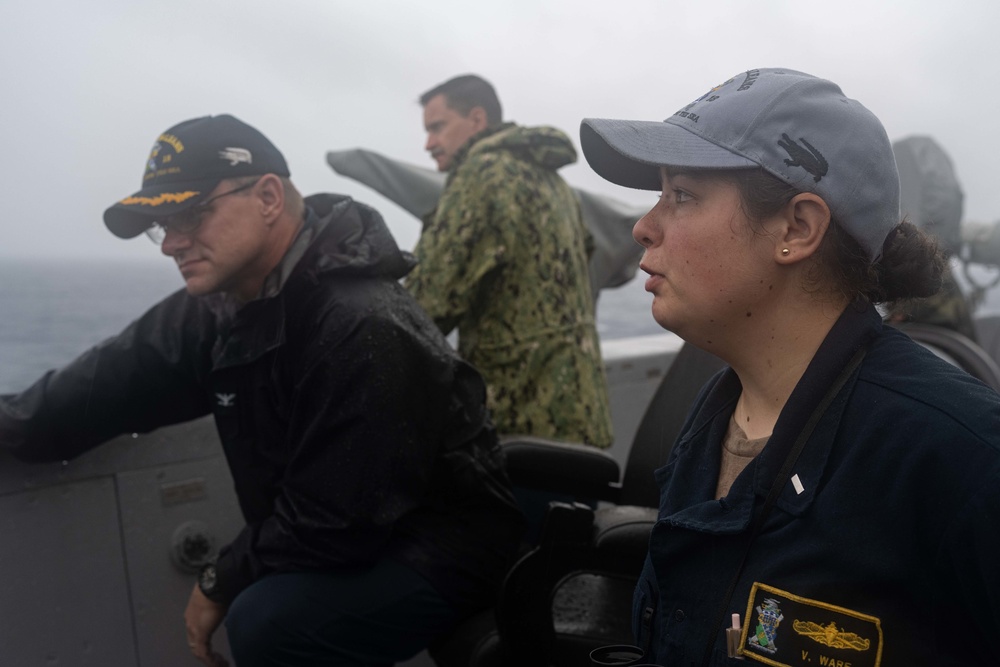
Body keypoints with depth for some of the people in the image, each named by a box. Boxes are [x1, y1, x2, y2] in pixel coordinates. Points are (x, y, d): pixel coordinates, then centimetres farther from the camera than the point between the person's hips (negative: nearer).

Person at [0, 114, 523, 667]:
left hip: (441, 548, -8)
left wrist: (221, 581, -12)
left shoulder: (362, 329, -27)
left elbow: (332, 522, -24)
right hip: (355, 542, 8)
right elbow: (108, 382, 6)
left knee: (267, 620, -25)